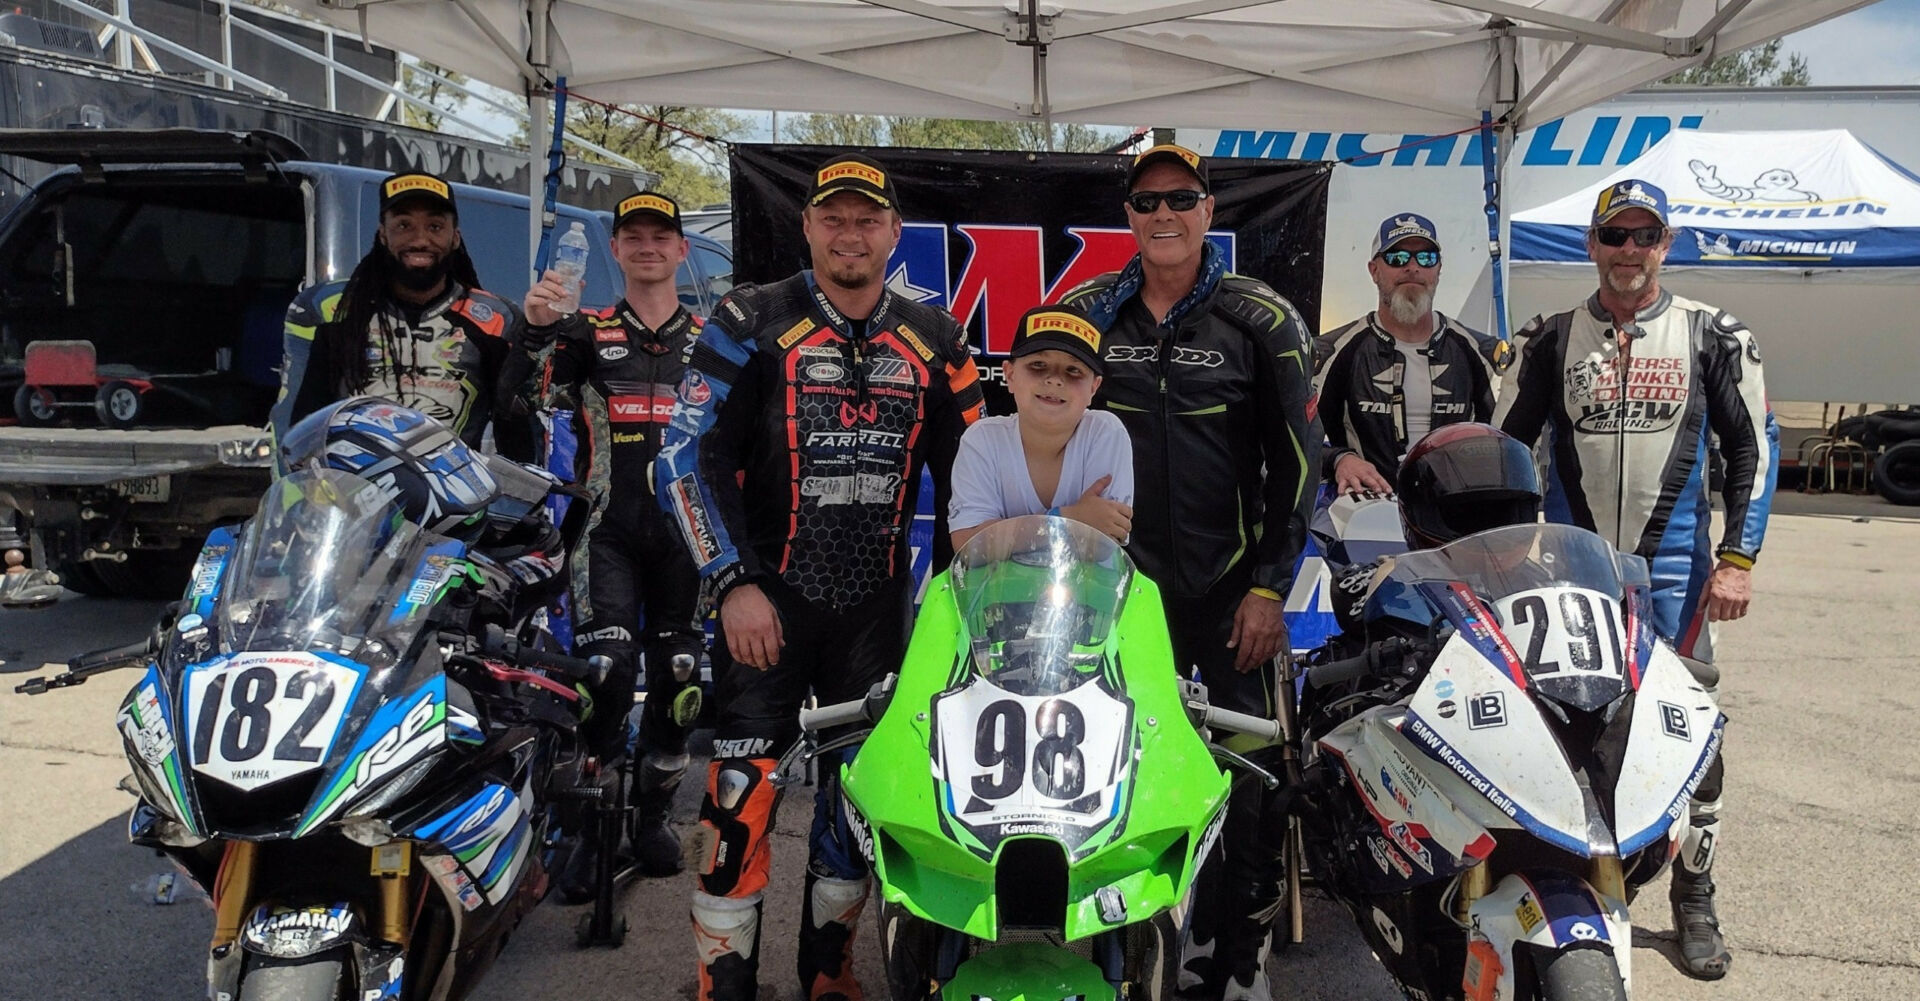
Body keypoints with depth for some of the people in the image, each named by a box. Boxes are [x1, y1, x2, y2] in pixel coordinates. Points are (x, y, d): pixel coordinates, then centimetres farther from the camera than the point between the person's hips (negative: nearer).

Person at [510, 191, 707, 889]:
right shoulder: (586, 333, 7)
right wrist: (535, 328, -22)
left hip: (686, 531, 2)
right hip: (607, 530, -2)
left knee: (678, 679, 6)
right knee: (605, 672, -16)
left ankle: (653, 816, 23)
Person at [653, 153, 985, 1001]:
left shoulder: (934, 342, 7)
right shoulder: (751, 323, -4)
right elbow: (686, 457, -8)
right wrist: (732, 582, -14)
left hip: (879, 604, 4)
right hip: (767, 597, -3)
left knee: (861, 789, 11)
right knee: (741, 793, -8)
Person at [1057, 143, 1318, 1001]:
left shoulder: (1263, 320, 1)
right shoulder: (1080, 315, 7)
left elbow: (1295, 461, 2)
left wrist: (1270, 585, -3)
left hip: (1235, 590, -1)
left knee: (1252, 778, -1)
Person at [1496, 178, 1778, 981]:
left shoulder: (1713, 336, 4)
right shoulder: (1551, 339, 8)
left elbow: (1755, 445, 4)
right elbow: (1506, 448, 10)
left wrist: (1738, 557, -4)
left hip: (1673, 573, -1)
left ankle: (1694, 900, 14)